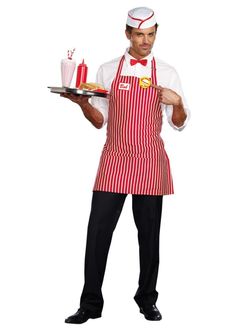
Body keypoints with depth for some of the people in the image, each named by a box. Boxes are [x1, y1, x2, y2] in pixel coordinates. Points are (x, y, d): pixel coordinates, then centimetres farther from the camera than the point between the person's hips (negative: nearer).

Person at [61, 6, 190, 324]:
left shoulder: (167, 72, 6)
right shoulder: (108, 70, 6)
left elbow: (180, 124, 7)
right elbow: (100, 121, 7)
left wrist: (177, 102, -13)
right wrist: (82, 102, -11)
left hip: (150, 163, 0)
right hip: (114, 160, 0)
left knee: (149, 235, 7)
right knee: (98, 232, -3)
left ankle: (147, 300, 22)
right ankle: (91, 304, 8)